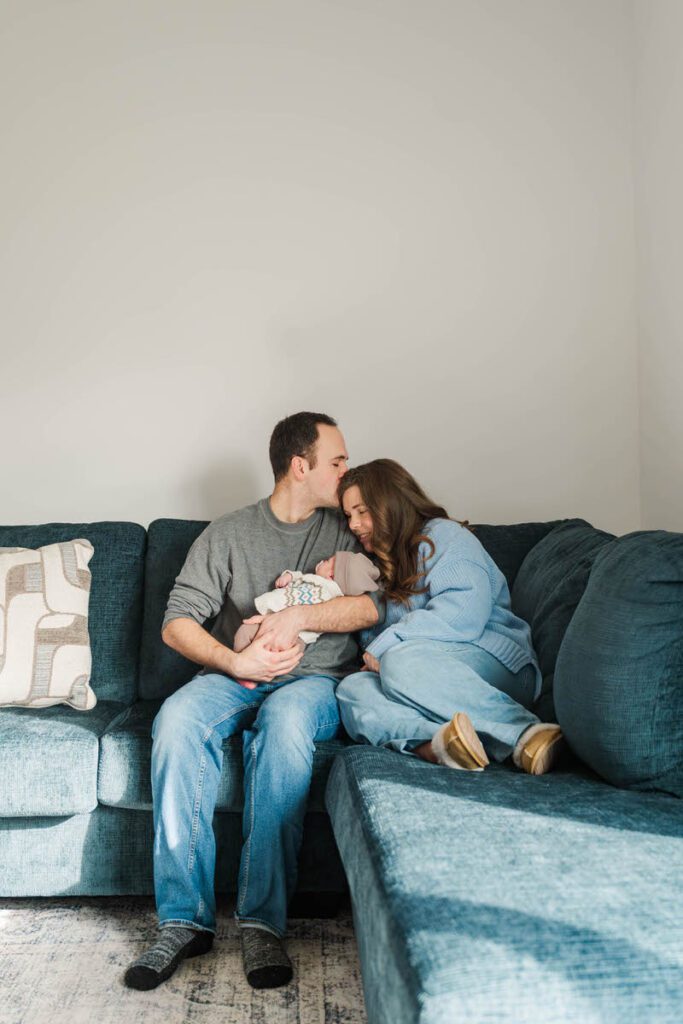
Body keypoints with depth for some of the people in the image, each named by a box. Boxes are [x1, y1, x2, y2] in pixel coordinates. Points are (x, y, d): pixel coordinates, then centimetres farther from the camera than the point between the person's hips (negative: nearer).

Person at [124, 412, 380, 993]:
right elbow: (177, 623, 0)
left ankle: (263, 920, -31)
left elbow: (373, 605, -5)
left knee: (285, 718, -37)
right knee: (178, 718, -31)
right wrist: (235, 661, -15)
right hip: (234, 676, 1)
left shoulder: (346, 529, 11)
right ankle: (186, 918, -24)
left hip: (315, 679, -1)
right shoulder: (228, 534, 8)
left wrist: (300, 614, -17)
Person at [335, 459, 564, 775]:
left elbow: (463, 616, -15)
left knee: (401, 661, -35)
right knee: (350, 689, -23)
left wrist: (386, 646, -13)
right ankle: (434, 744, -48)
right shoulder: (380, 566, 29)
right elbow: (370, 637, 21)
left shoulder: (443, 535, 3)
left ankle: (527, 732, -38)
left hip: (493, 662, -6)